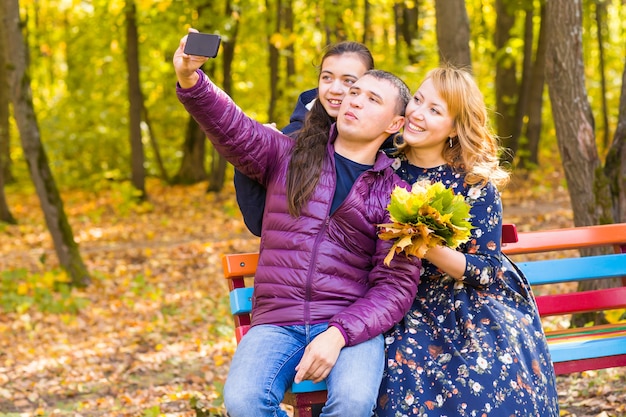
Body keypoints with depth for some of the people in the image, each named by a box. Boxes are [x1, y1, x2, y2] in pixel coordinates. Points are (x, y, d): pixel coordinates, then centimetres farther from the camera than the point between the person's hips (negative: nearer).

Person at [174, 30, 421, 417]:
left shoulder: (394, 193, 7)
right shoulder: (289, 155, 13)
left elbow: (396, 284, -1)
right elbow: (233, 128, -5)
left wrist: (338, 334, -17)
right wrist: (191, 81, -26)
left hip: (351, 323, -1)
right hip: (277, 322, 1)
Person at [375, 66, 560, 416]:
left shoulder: (476, 183, -7)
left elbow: (485, 270, -10)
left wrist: (429, 249, -25)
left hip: (476, 303, -1)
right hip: (410, 306, 2)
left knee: (492, 381, -30)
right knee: (404, 381, -29)